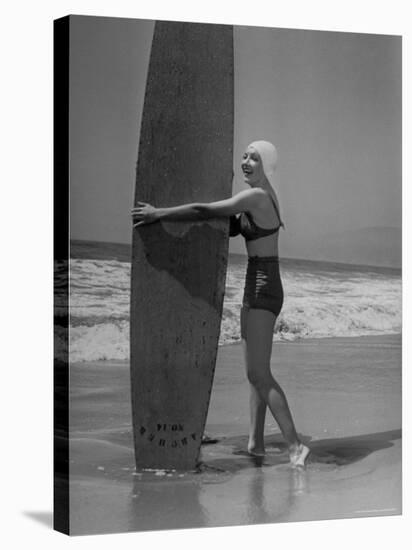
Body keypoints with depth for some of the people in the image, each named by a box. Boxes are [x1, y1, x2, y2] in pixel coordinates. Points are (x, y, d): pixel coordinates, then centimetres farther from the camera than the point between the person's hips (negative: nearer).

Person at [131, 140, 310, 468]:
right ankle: (256, 443, 21)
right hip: (257, 291, 10)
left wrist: (158, 214, -12)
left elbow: (204, 211, -20)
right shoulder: (262, 197, 15)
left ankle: (295, 445, -13)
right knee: (256, 371, 14)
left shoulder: (256, 196, -15)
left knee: (258, 373, -12)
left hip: (263, 291, -10)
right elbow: (228, 228, 23)